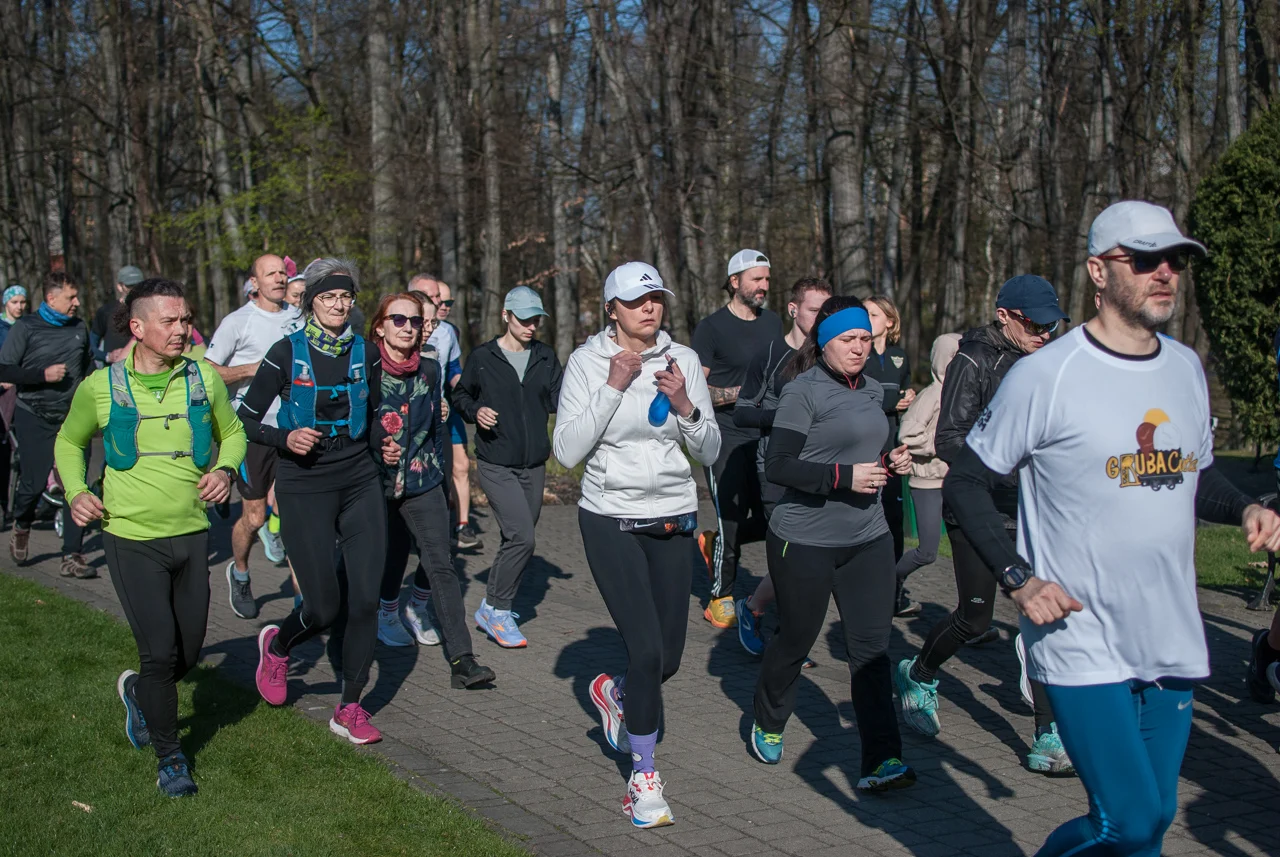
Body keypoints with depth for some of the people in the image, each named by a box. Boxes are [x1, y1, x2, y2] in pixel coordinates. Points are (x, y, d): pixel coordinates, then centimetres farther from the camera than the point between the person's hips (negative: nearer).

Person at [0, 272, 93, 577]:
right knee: (34, 482, -3)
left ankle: (72, 557, -1)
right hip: (34, 419, -3)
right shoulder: (26, 328, -5)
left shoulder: (79, 328, 8)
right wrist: (43, 375, -18)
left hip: (71, 419, 3)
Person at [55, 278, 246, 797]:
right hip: (131, 536, -3)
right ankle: (169, 758, 16)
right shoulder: (101, 387, -6)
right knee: (160, 652, -6)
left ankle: (138, 691, 46)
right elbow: (69, 442, 11)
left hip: (192, 534, 3)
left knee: (189, 652, 11)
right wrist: (75, 492, -6)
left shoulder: (203, 377, -2)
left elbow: (232, 432, 14)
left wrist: (225, 468, -7)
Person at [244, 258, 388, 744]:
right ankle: (276, 645, 32)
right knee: (324, 606, -3)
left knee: (366, 598, -3)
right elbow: (245, 420, -2)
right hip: (304, 489, -3)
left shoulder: (364, 352, 5)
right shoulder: (287, 353, -6)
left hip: (360, 484, 4)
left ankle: (349, 709, 10)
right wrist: (285, 439, -18)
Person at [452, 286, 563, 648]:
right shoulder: (482, 357, -3)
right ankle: (497, 609, -1)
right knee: (521, 536, -17)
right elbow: (460, 395, 9)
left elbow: (559, 399, 1)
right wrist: (476, 411, -11)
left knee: (517, 540, 12)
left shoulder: (545, 356, 6)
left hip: (534, 465, 5)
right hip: (496, 465, -5)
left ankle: (493, 609, 29)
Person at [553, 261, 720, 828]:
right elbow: (567, 451, -14)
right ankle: (643, 777, 8)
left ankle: (614, 691, 44)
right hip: (611, 520, -3)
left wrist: (686, 406, -15)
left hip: (672, 520, 4)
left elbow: (709, 453, 3)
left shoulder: (682, 360, 1)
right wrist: (613, 387, -19)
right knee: (647, 650, -11)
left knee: (669, 656, 8)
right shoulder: (588, 360, -7)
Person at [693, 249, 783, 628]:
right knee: (732, 519, -2)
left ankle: (714, 543, 31)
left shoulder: (774, 323, 13)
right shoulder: (712, 327, -6)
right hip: (727, 439, -6)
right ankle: (721, 600, 16)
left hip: (765, 438, 6)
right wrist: (743, 392, -18)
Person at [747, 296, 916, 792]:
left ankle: (880, 761, 0)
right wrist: (845, 476, -24)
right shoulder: (803, 392, -12)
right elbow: (778, 466, -18)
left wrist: (890, 463, 4)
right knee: (796, 640, 10)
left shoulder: (871, 389, 12)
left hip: (868, 538, 6)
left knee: (872, 646, -1)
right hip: (805, 541, -6)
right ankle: (767, 726, 36)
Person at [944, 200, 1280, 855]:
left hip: (1174, 642, 7)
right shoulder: (1046, 375, -11)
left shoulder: (1188, 368, 9)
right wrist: (1018, 579, -16)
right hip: (1082, 646, -6)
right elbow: (965, 483, -6)